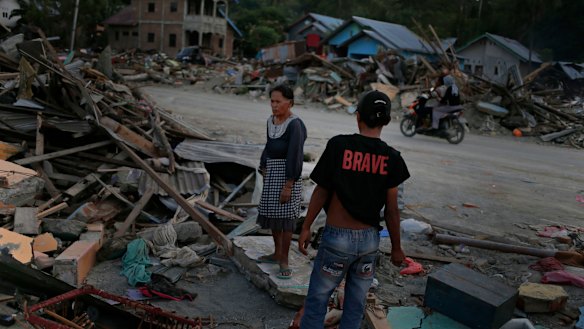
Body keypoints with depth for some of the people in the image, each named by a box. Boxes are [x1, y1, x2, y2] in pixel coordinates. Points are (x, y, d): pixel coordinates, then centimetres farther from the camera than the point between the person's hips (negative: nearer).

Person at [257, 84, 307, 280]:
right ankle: (277, 253, 31)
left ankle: (284, 260, 10)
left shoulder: (295, 124, -16)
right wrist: (264, 172, 15)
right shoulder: (272, 121, 9)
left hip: (287, 174, -8)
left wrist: (288, 185, -21)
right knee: (272, 213, 15)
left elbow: (295, 156, -20)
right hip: (272, 172, 8)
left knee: (286, 216, -3)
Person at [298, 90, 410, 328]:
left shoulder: (338, 145, -12)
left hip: (337, 237, -2)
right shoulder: (391, 158, -6)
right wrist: (396, 247, 9)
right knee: (355, 306, 16)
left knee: (316, 301, 10)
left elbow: (322, 191, -8)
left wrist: (306, 227, 4)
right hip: (369, 239, 3)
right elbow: (391, 210, -4)